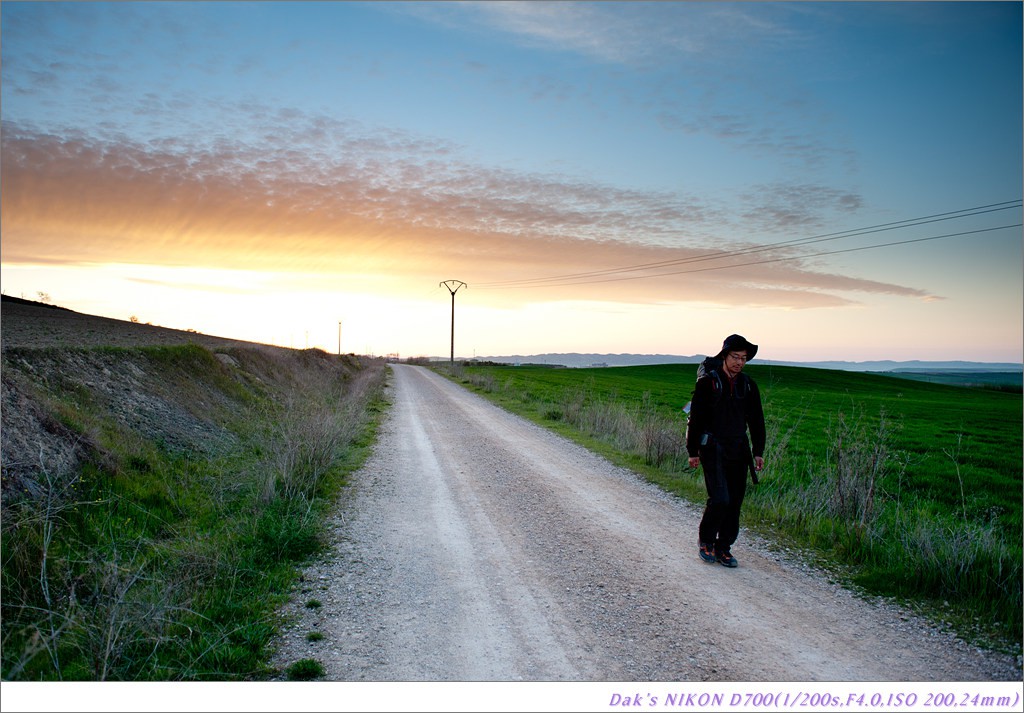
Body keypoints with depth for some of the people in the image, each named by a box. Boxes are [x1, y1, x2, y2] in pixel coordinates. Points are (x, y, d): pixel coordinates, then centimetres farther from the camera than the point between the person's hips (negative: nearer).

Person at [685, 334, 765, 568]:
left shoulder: (748, 385, 8)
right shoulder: (707, 382, -7)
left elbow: (756, 420, 16)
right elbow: (696, 418, -4)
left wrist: (758, 451, 11)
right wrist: (693, 451, -5)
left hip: (738, 452, 5)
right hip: (713, 450, -5)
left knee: (735, 502, 5)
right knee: (720, 499, -13)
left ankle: (723, 548, 18)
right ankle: (705, 540, 11)